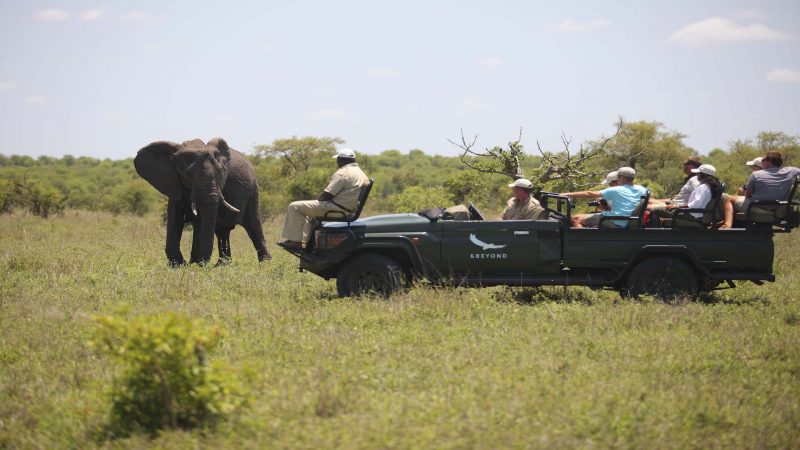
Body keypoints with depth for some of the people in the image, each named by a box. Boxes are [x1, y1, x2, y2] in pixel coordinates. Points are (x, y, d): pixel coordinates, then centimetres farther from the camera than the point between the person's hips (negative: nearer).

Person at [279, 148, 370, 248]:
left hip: (336, 208, -10)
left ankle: (295, 241, -9)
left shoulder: (343, 173, -17)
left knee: (295, 207, -9)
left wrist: (318, 200, 1)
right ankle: (305, 240, 27)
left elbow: (328, 194, -19)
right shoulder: (360, 173, 11)